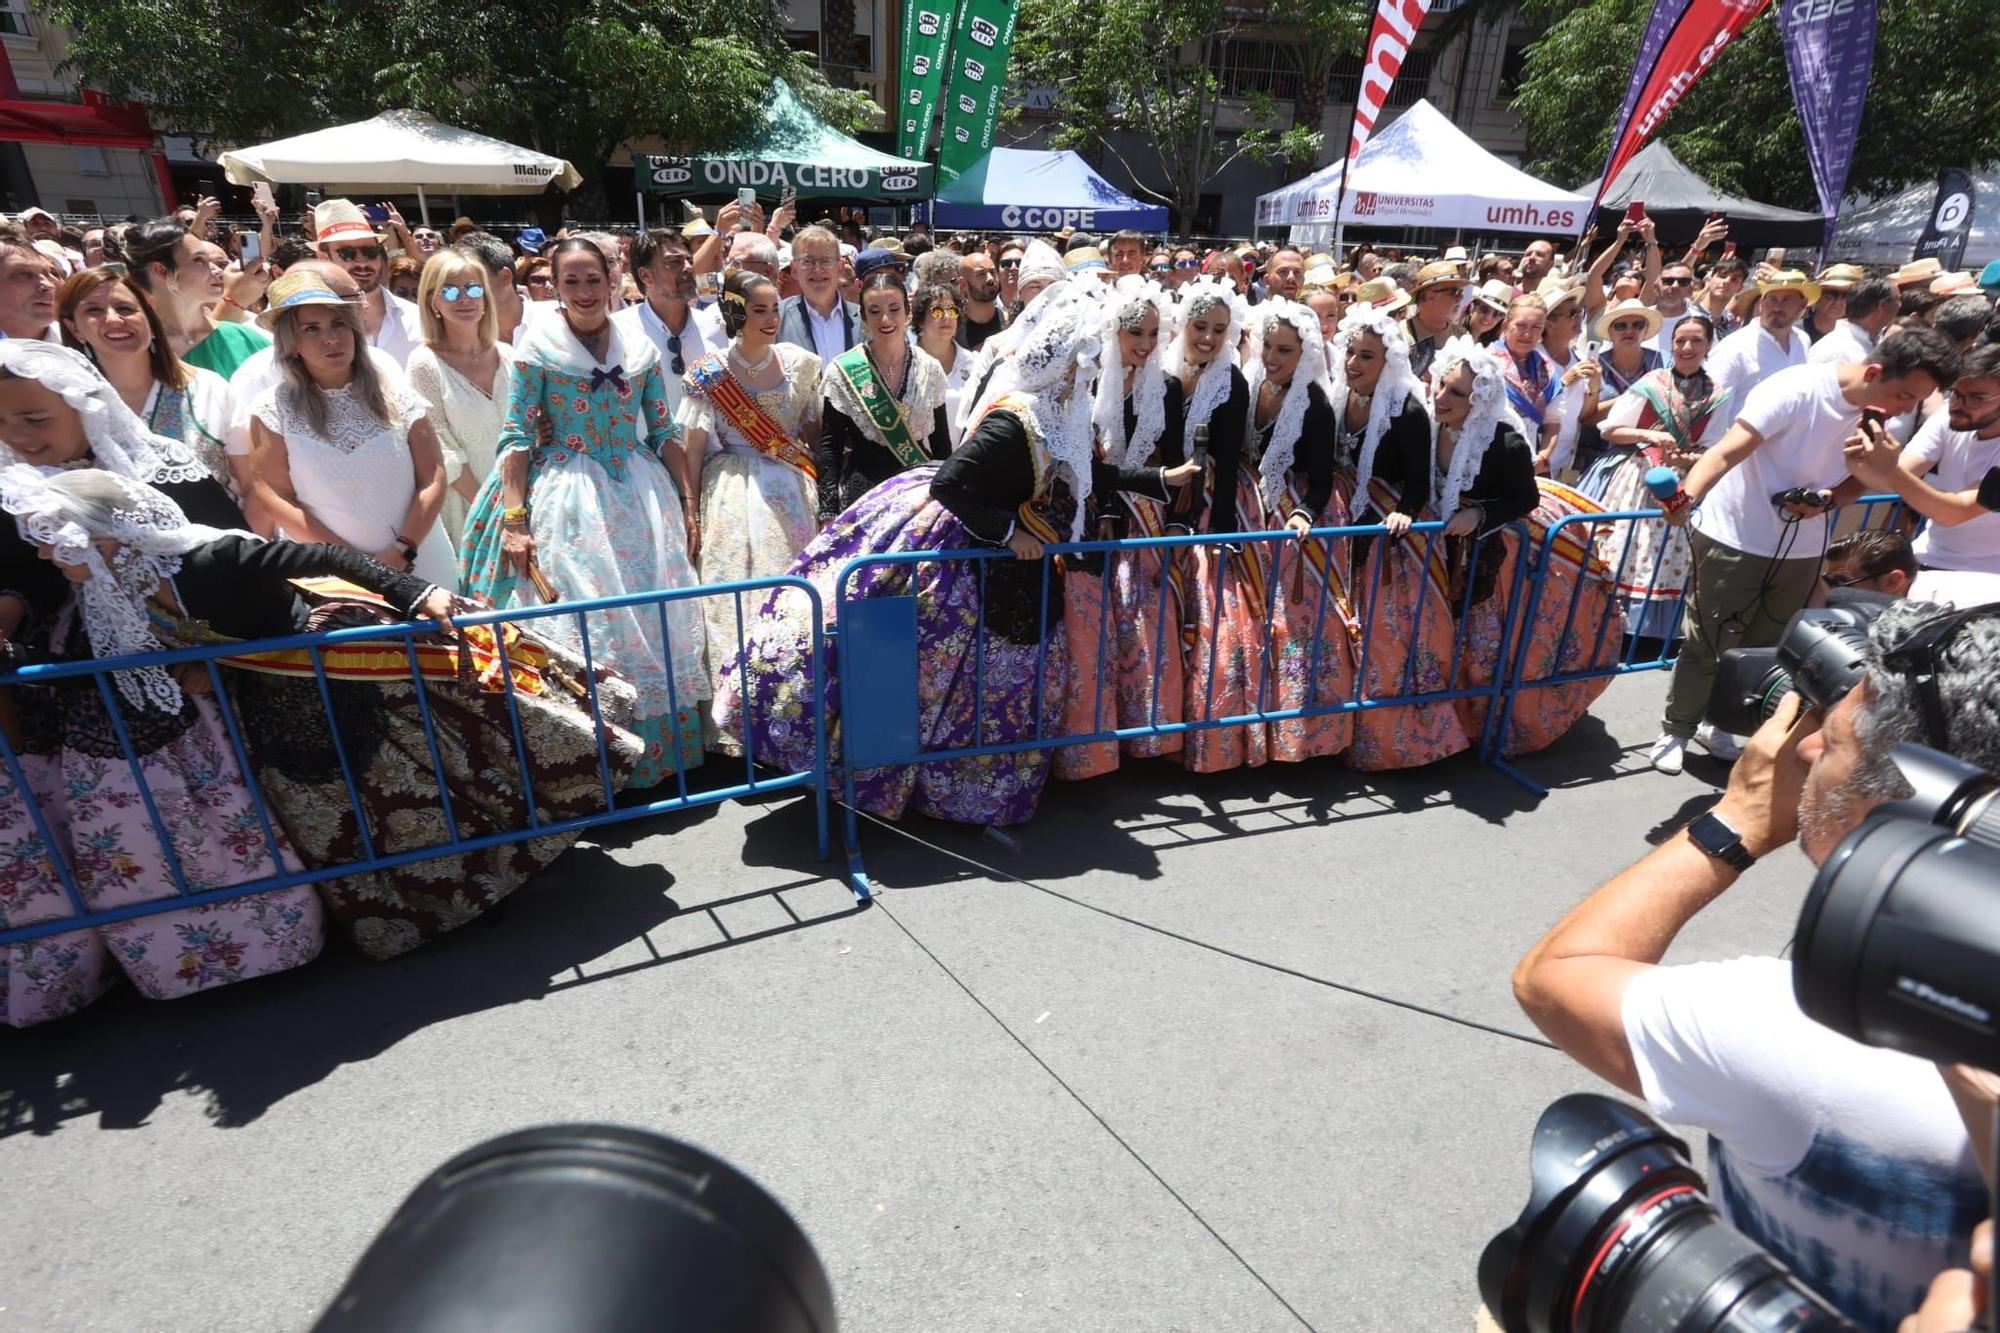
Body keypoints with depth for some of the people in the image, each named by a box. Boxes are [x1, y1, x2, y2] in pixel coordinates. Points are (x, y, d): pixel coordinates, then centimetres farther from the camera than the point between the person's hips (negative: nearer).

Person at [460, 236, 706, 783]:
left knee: (655, 623, 7)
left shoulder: (640, 347, 7)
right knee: (582, 625, 0)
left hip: (642, 497, 3)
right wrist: (514, 521, -12)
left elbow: (664, 433, 9)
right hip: (569, 503, -3)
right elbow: (516, 439, -5)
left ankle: (662, 746, 22)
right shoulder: (536, 348, -2)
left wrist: (688, 504, 4)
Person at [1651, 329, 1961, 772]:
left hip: (1801, 549, 6)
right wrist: (1687, 496, -49)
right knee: (1707, 645, 2)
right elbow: (1726, 452, -31)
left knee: (1764, 650, 14)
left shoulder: (1881, 416, -3)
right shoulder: (1796, 390, -22)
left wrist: (1827, 500, -16)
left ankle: (1717, 723, 34)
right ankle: (1675, 731, 19)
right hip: (1734, 539, -6)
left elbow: (1858, 480, 7)